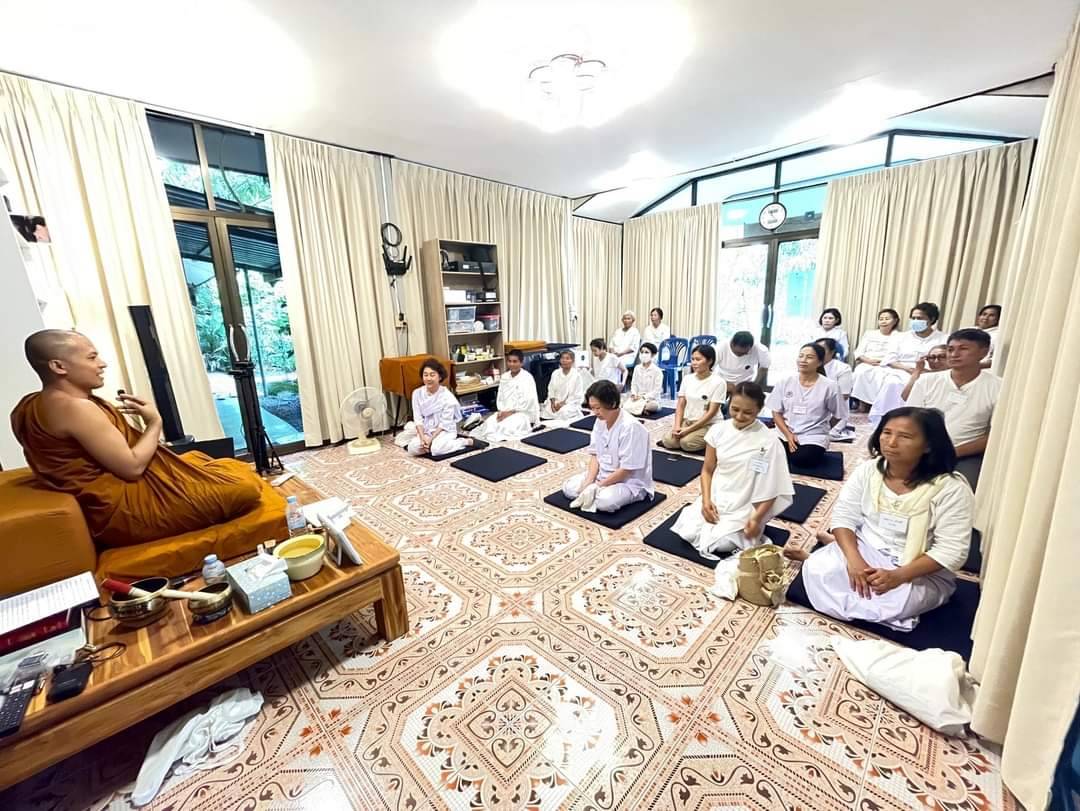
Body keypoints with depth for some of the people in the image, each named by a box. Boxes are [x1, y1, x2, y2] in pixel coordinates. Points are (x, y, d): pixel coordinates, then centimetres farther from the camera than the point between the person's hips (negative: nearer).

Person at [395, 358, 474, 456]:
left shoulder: (447, 396, -16)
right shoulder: (417, 393, -6)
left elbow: (445, 423, -15)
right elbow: (418, 418, -6)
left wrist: (431, 439, -21)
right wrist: (422, 437, -20)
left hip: (444, 430, -4)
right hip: (426, 430, 4)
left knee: (436, 448, -33)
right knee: (413, 448, -22)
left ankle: (464, 441, -9)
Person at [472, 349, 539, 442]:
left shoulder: (527, 378, -7)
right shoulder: (504, 377, 13)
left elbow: (527, 401, -16)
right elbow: (500, 397, 13)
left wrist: (510, 412, -17)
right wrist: (501, 411, -6)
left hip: (524, 413, -5)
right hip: (505, 412, 5)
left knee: (507, 425, -36)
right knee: (489, 422, -25)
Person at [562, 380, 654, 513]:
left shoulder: (631, 427, -26)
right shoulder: (600, 421, -3)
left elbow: (626, 470, -24)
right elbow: (594, 455, 2)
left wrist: (597, 486, -20)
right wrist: (588, 482, -13)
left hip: (630, 482, -7)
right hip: (603, 474, 7)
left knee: (605, 501, -35)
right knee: (568, 487, -5)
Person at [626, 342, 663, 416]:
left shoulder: (657, 371, -9)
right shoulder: (637, 368, 7)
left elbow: (657, 390, -11)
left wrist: (644, 397, -20)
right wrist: (634, 394, -9)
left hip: (652, 399, -3)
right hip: (638, 397, 4)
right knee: (626, 406, -25)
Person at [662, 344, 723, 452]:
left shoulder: (718, 382, -12)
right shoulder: (687, 378, 4)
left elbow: (711, 412, -14)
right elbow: (680, 405, 4)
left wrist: (689, 429, -20)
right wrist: (677, 426, -13)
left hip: (709, 424, -4)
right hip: (687, 420, 4)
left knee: (686, 442, -28)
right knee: (668, 441, -20)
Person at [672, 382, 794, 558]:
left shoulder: (768, 442, -14)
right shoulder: (718, 430, -5)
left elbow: (771, 488, -10)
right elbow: (707, 469, 3)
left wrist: (757, 518, -21)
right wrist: (706, 500, -11)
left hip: (744, 506, -3)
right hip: (715, 497, 3)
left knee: (720, 543, -20)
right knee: (688, 532, -13)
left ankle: (741, 530, 10)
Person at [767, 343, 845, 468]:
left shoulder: (829, 386, -7)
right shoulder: (785, 382, 0)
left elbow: (837, 416, 6)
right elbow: (776, 413, 2)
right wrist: (788, 435, -9)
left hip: (813, 438, -2)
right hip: (785, 434, 2)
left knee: (801, 459, -31)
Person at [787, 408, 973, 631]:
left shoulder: (952, 488, -16)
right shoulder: (868, 469, -7)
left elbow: (952, 551, -17)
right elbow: (844, 516, -7)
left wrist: (898, 576, -28)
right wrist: (854, 560, -23)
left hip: (922, 573, 0)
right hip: (865, 549, 1)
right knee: (817, 570, -27)